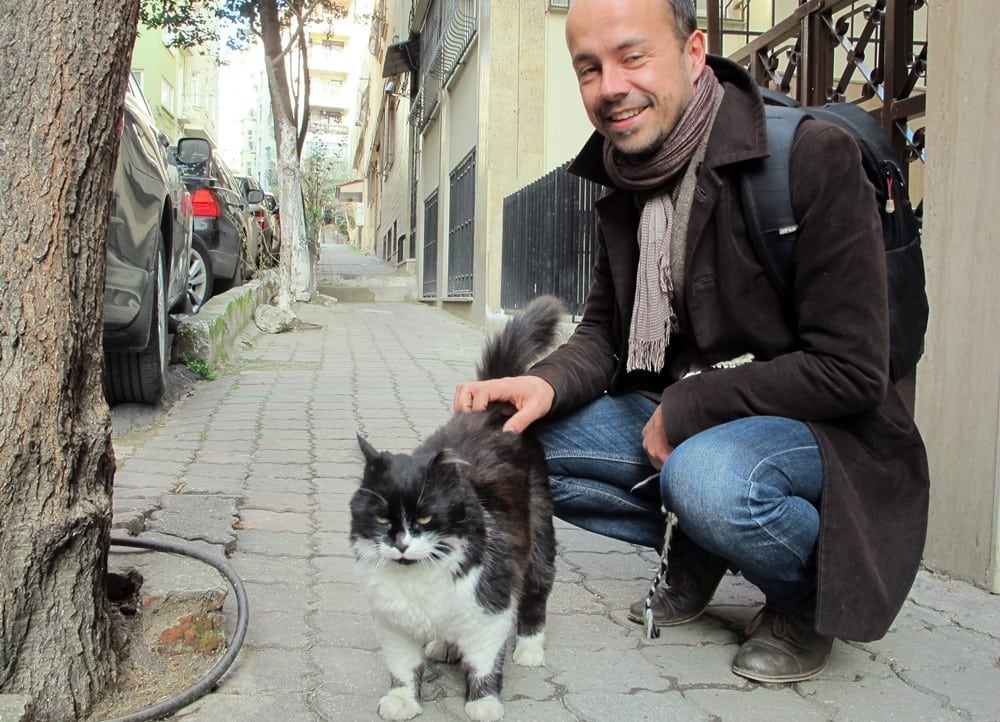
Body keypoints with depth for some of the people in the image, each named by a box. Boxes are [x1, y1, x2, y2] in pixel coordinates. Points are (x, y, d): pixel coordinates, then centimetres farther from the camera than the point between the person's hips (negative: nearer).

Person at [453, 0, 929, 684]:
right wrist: (547, 383, -18)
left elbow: (851, 370, -20)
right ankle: (696, 552, 9)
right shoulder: (623, 186, 3)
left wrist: (685, 410, -19)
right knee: (514, 438, -7)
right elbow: (603, 332, 6)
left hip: (819, 426, -6)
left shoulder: (814, 155, -19)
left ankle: (810, 601, -3)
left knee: (705, 476, -38)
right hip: (675, 422, 7)